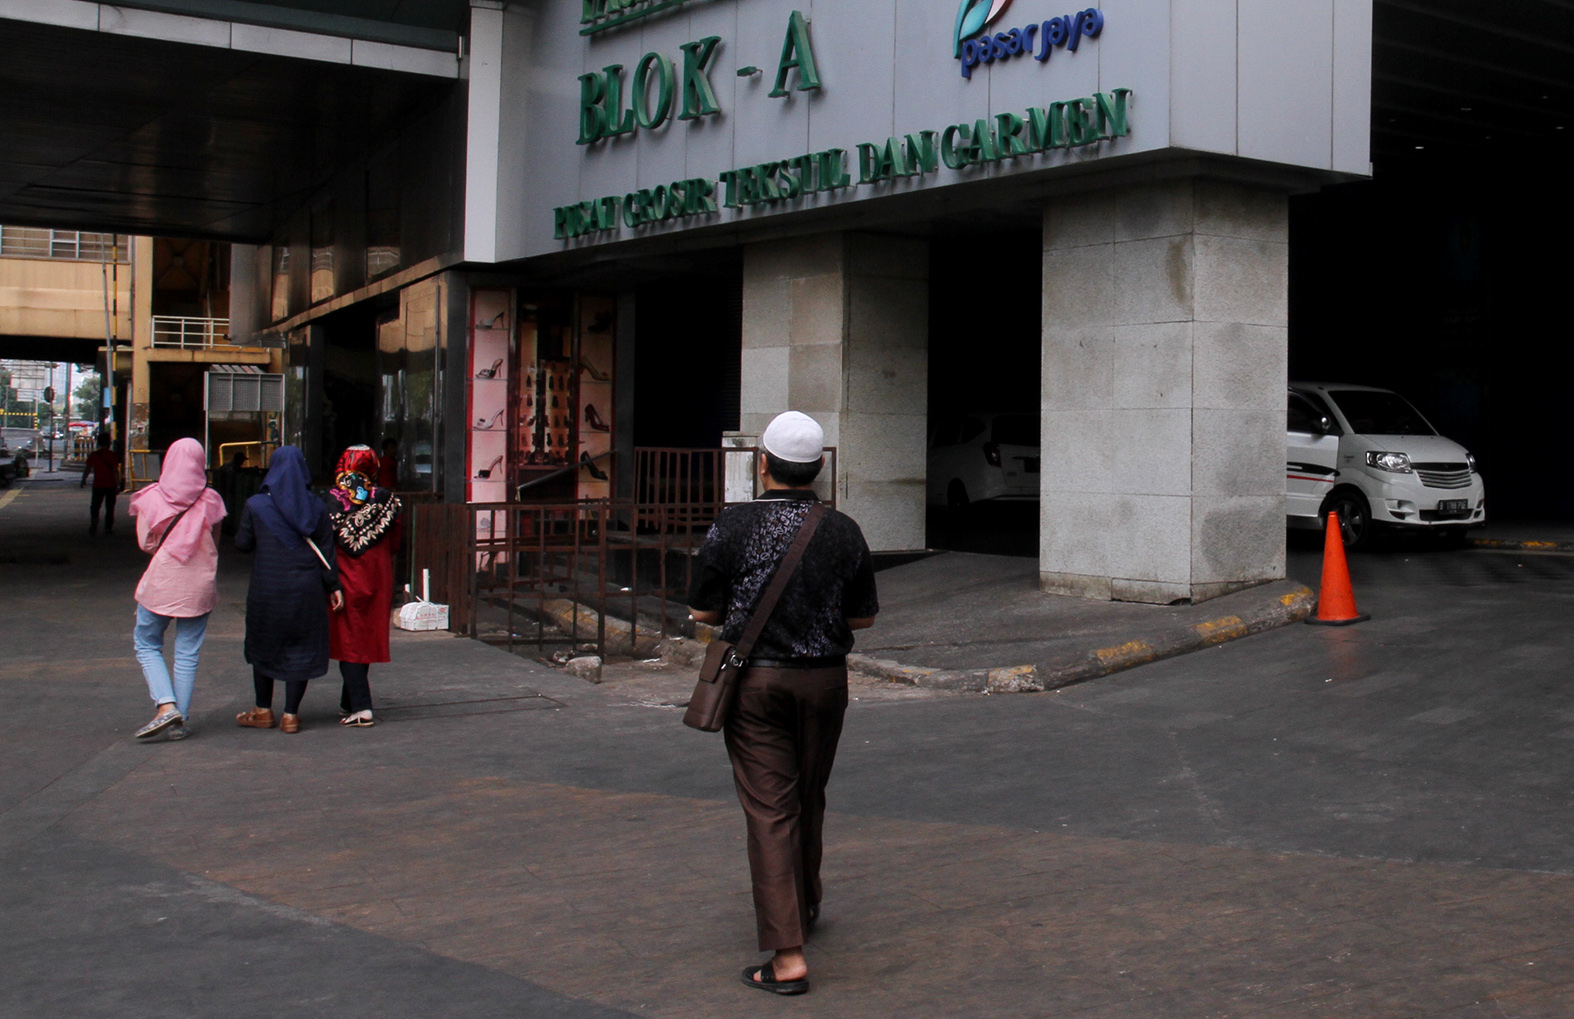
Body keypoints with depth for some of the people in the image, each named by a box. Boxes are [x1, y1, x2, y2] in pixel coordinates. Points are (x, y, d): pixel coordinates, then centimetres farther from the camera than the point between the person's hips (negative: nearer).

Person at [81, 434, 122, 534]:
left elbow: (87, 469, 3)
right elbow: (115, 471, -10)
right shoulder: (112, 455, -5)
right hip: (110, 485, -1)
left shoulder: (93, 455, 0)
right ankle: (108, 528, 5)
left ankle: (93, 527, -7)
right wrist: (118, 484, -8)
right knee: (109, 508, 7)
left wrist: (83, 481, 16)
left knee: (95, 507, 10)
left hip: (98, 485, 1)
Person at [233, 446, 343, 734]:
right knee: (301, 650, 7)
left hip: (266, 589, -1)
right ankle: (291, 715, 5)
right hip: (306, 590, 1)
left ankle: (263, 712, 21)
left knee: (263, 647, 15)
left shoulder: (255, 505, -6)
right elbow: (326, 551, -1)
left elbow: (243, 543, 1)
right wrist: (333, 587, 5)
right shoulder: (316, 507, -2)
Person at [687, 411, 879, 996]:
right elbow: (863, 618, 3)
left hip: (755, 679, -3)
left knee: (769, 810, -2)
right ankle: (804, 909, 42)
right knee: (808, 799, 21)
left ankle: (787, 955, -8)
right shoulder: (844, 532, -4)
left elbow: (703, 611, -3)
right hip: (824, 679, 3)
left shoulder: (733, 527, -9)